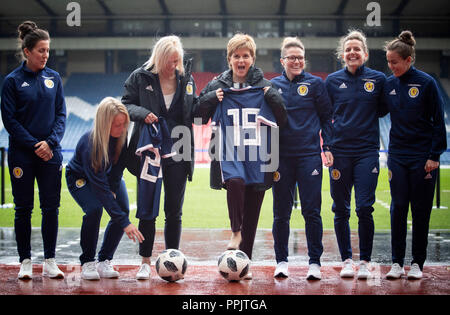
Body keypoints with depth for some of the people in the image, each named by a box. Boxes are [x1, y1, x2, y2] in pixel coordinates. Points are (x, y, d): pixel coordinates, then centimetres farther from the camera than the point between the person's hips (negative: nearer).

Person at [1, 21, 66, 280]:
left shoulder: (54, 78, 5)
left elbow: (61, 114, 5)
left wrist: (51, 142, -10)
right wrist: (34, 146, -12)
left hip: (51, 154, 3)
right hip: (22, 155, -2)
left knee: (51, 208, 4)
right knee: (24, 208, 4)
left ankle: (50, 261, 13)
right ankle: (26, 261, 14)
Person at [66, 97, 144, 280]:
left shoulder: (124, 136, -26)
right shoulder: (89, 144, -40)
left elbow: (118, 167, -9)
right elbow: (100, 187, -42)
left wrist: (113, 191, -20)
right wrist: (125, 223, -44)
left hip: (109, 175, 5)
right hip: (80, 177, -5)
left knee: (123, 209, -16)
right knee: (94, 209, -29)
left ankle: (104, 262, -3)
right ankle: (87, 263, -11)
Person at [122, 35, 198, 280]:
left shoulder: (186, 79, 6)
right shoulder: (141, 77, -1)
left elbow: (193, 112, 11)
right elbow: (126, 104, 3)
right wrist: (142, 114, -16)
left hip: (178, 152, 2)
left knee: (174, 211, 7)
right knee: (147, 209, 3)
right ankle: (145, 262, 13)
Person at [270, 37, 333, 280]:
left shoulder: (315, 84, 4)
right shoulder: (272, 86, 8)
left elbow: (327, 118, 6)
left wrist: (327, 147, -2)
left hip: (309, 155, -2)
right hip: (282, 157, 2)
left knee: (311, 210, -4)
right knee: (281, 212, 6)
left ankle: (314, 262, 4)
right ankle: (281, 261, 17)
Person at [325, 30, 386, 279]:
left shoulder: (378, 79, 3)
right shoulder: (332, 81, 6)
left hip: (367, 152, -1)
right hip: (340, 152, 1)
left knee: (364, 208, -7)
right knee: (341, 210, 4)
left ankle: (365, 261, 6)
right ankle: (346, 260, 16)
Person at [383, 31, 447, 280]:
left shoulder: (426, 83, -7)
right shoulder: (389, 84, 3)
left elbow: (438, 121, -6)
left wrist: (434, 156, -9)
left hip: (423, 156, -3)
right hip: (397, 155, 3)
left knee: (421, 210, 4)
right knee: (398, 208, 2)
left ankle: (417, 263, 14)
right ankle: (397, 262, 9)